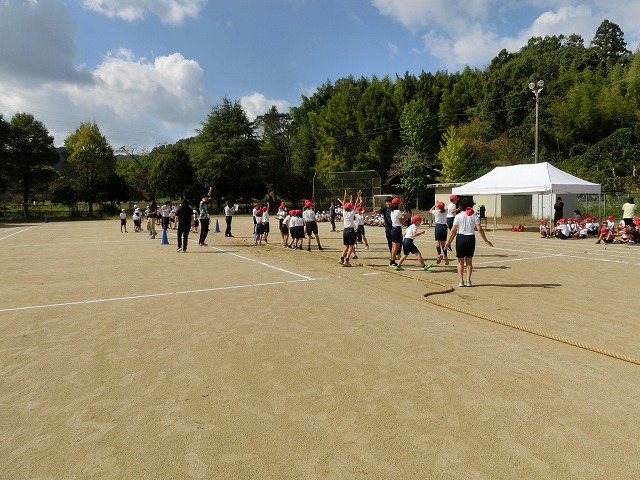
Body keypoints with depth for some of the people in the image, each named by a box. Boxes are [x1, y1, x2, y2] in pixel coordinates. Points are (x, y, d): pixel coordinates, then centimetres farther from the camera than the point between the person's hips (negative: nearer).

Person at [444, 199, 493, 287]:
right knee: (469, 261, 12)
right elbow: (479, 229, -4)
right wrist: (486, 240, 2)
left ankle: (461, 281, 5)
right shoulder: (474, 216, 3)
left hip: (460, 238, -2)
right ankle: (468, 281, 10)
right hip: (471, 238, 2)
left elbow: (453, 230, -5)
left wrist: (448, 241, 0)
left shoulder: (458, 216, -1)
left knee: (460, 262, 8)